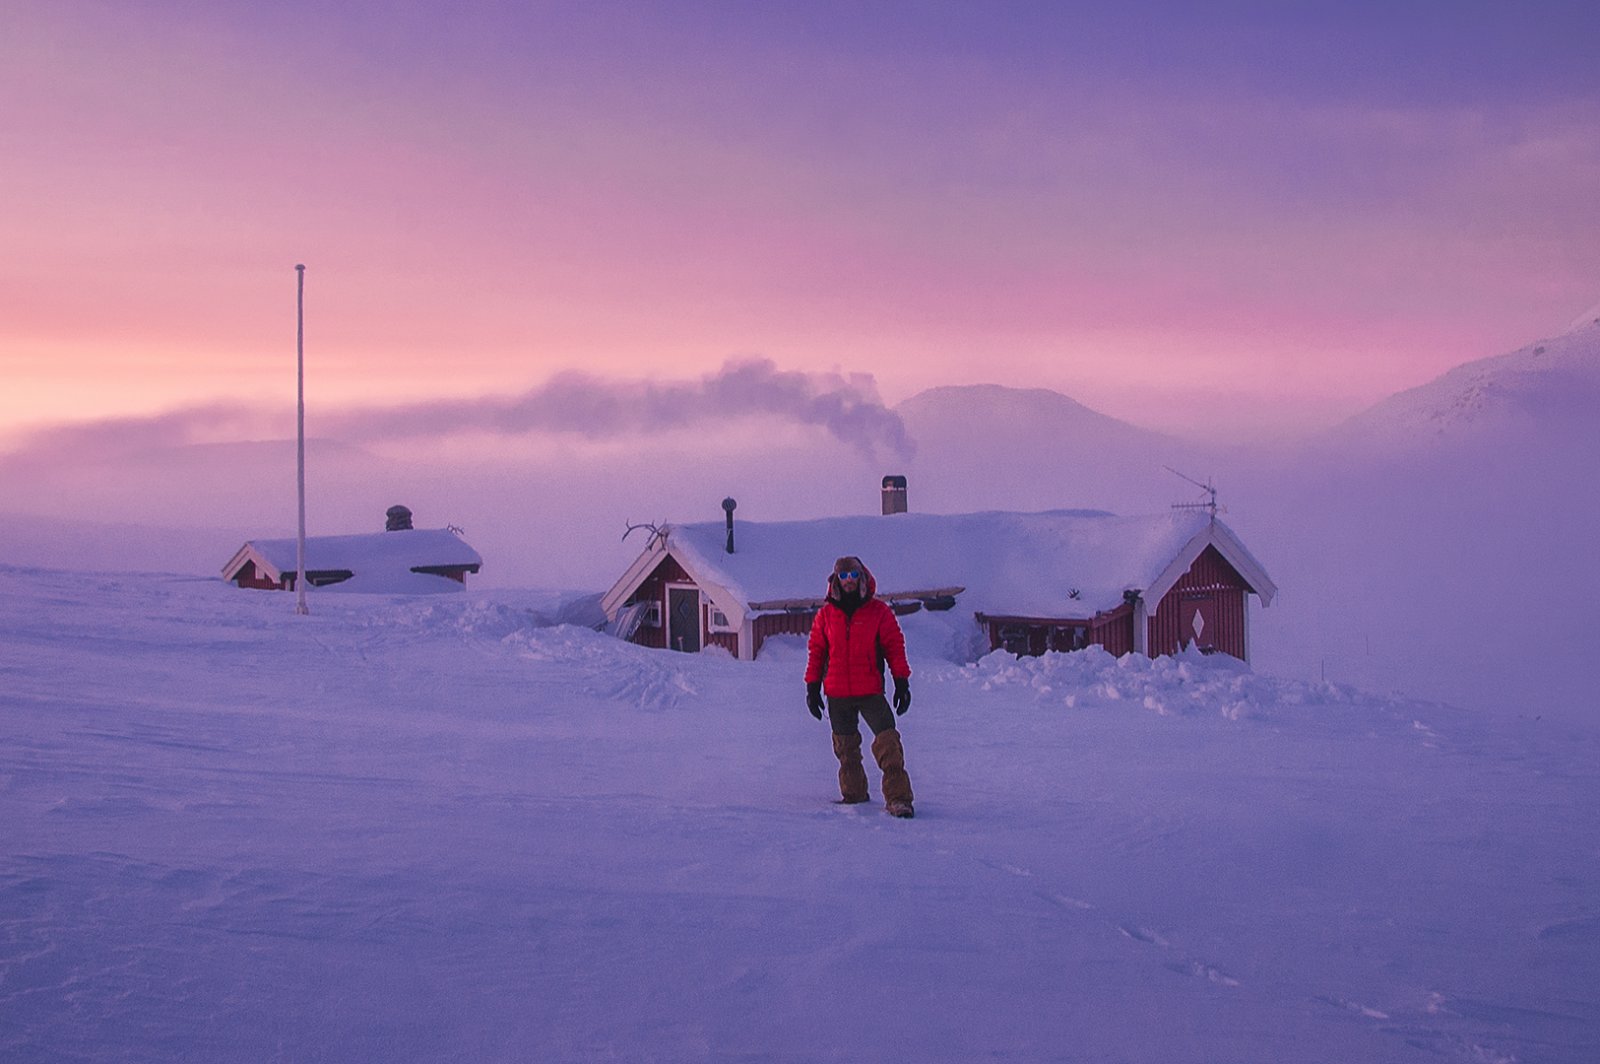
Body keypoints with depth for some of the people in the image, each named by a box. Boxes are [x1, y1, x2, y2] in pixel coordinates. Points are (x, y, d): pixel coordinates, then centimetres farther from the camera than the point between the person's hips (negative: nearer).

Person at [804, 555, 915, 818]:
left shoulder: (878, 611, 2)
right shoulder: (826, 614, 7)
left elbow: (894, 646, 3)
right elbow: (816, 651, 12)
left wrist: (901, 682, -2)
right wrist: (812, 687, 9)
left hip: (871, 692, -3)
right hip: (837, 694, 3)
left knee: (888, 742, -14)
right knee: (845, 747, 11)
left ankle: (898, 797, -14)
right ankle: (854, 794, 23)